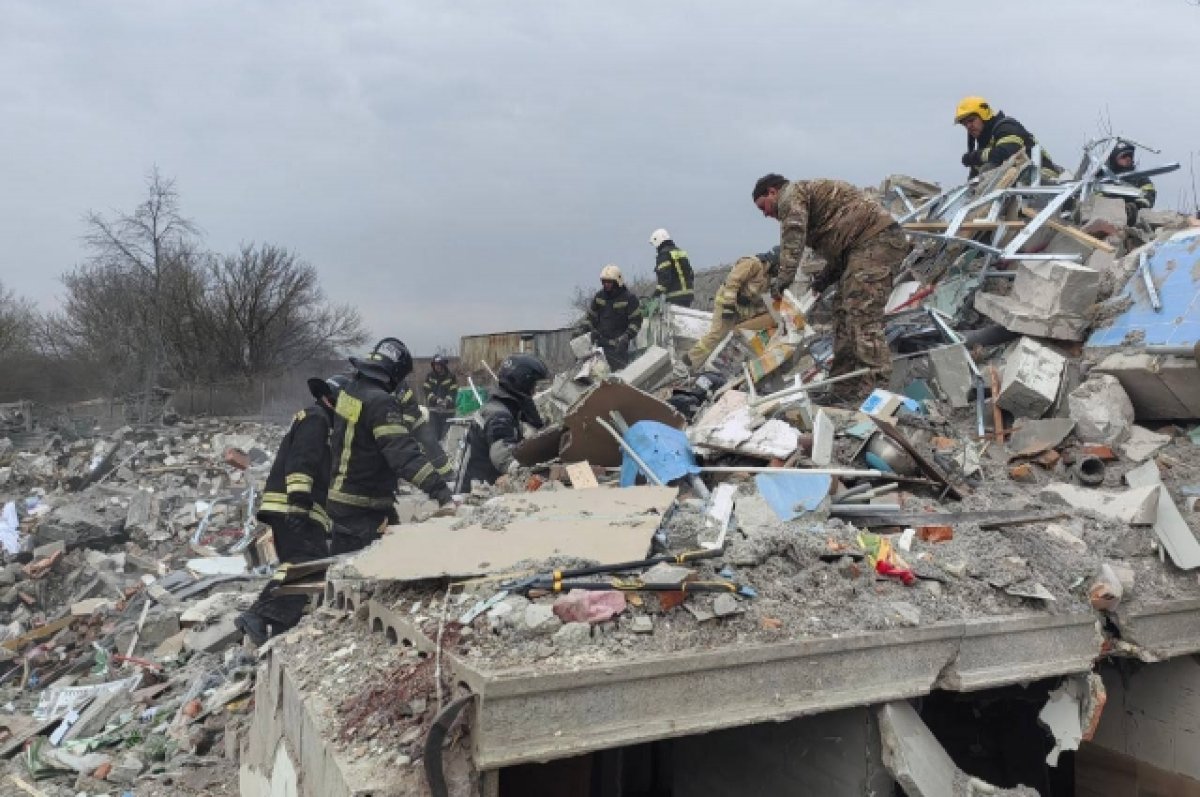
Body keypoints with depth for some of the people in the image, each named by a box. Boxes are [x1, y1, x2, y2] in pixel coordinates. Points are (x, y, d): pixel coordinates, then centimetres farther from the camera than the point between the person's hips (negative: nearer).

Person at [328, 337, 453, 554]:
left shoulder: (348, 392, 5)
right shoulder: (381, 402, -24)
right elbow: (404, 453, -33)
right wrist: (440, 491, -38)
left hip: (339, 498, 9)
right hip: (364, 509, -9)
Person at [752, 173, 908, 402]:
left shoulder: (791, 193, 1)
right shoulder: (810, 190, 31)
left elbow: (793, 232, -19)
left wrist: (784, 276, -23)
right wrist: (826, 278, 15)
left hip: (875, 239, -10)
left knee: (862, 317, -17)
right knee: (845, 314, 10)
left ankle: (877, 389, -20)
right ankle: (844, 391, 12)